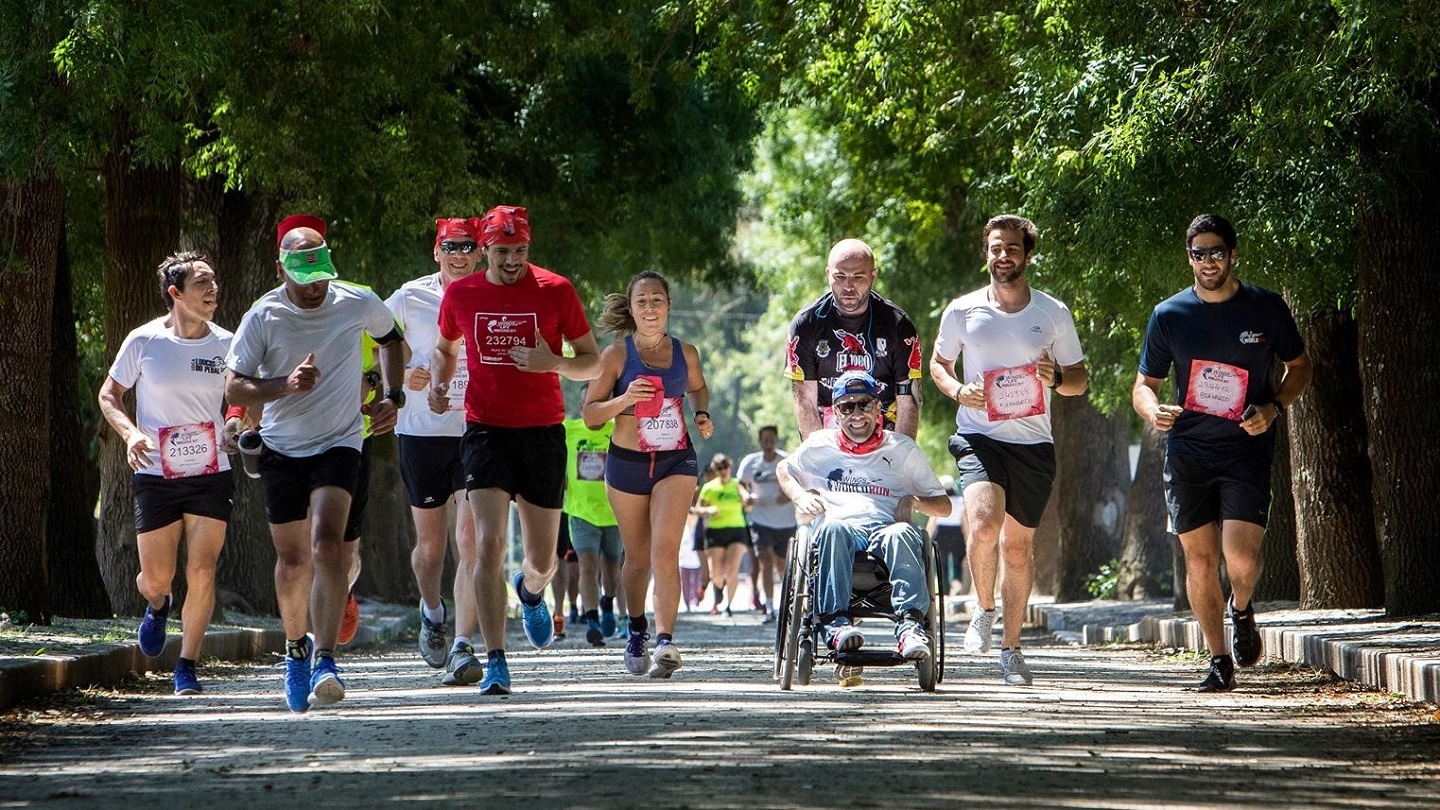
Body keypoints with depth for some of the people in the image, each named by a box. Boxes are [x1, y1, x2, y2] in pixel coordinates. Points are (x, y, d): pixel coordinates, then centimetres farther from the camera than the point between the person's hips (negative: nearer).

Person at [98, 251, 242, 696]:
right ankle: (157, 606, 41)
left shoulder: (226, 344, 0)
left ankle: (187, 668, 4)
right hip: (155, 476, -1)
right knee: (156, 578, 4)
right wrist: (130, 434, -14)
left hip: (211, 476, 1)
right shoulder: (144, 341, -6)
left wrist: (235, 423, -6)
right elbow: (109, 395, 4)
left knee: (202, 573, -8)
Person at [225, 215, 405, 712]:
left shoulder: (357, 304, -4)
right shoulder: (263, 317, -8)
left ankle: (325, 662, -27)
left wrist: (393, 397, 7)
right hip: (282, 448, 1)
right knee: (292, 559, 8)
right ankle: (295, 647, 34)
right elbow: (233, 389, -8)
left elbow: (390, 337, 19)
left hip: (338, 444, -1)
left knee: (327, 542, -22)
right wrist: (286, 385, -25)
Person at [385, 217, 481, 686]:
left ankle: (462, 647, -14)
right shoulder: (410, 298, 1)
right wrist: (400, 375, -8)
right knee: (430, 545, 10)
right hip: (422, 432, 1)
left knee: (470, 541, -13)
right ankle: (432, 612, 41)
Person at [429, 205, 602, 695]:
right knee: (489, 544, -17)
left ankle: (531, 593, 48)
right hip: (485, 430, 0)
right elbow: (445, 347, 22)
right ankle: (495, 663, -16)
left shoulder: (555, 291, -3)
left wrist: (553, 363, -18)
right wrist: (439, 383, 0)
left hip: (543, 433, 0)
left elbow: (593, 363, 3)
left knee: (543, 561, 9)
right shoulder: (461, 294, 2)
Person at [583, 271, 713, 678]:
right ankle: (637, 630, 37)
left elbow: (698, 387, 26)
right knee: (638, 556, 12)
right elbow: (590, 415, -4)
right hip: (627, 462, 0)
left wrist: (702, 414, 5)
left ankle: (665, 641, -25)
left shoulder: (685, 353, 3)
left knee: (665, 552, -17)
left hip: (676, 461, 0)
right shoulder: (616, 355, -4)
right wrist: (623, 400, -21)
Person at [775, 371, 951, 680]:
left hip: (887, 526, 0)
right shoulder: (821, 445, 23)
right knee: (831, 529, -39)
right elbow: (783, 469, 39)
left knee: (902, 534, -39)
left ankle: (911, 623, -54)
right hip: (841, 525, 0)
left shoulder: (902, 449, 22)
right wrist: (801, 496, 17)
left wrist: (914, 501, -2)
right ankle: (836, 621, -51)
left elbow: (944, 505, 22)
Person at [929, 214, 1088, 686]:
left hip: (1033, 442, 2)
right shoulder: (962, 311, 3)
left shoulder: (1053, 313, 4)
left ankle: (1011, 647, 22)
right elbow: (938, 364, 16)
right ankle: (983, 609, 0)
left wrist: (1056, 378, -12)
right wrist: (958, 390, -6)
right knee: (984, 522, -26)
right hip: (979, 438, -1)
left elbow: (1079, 380, 11)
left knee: (1018, 546, 8)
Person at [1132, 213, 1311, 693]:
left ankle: (1242, 609, 20)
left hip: (1247, 451, -2)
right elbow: (1144, 384, 12)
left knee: (1240, 557, -15)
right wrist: (1153, 411, -12)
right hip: (1187, 452, 2)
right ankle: (1219, 662, 13)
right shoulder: (1169, 315, 4)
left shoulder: (1267, 309, 1)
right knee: (1199, 559, 1)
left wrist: (1273, 407, -6)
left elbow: (1299, 367, 13)